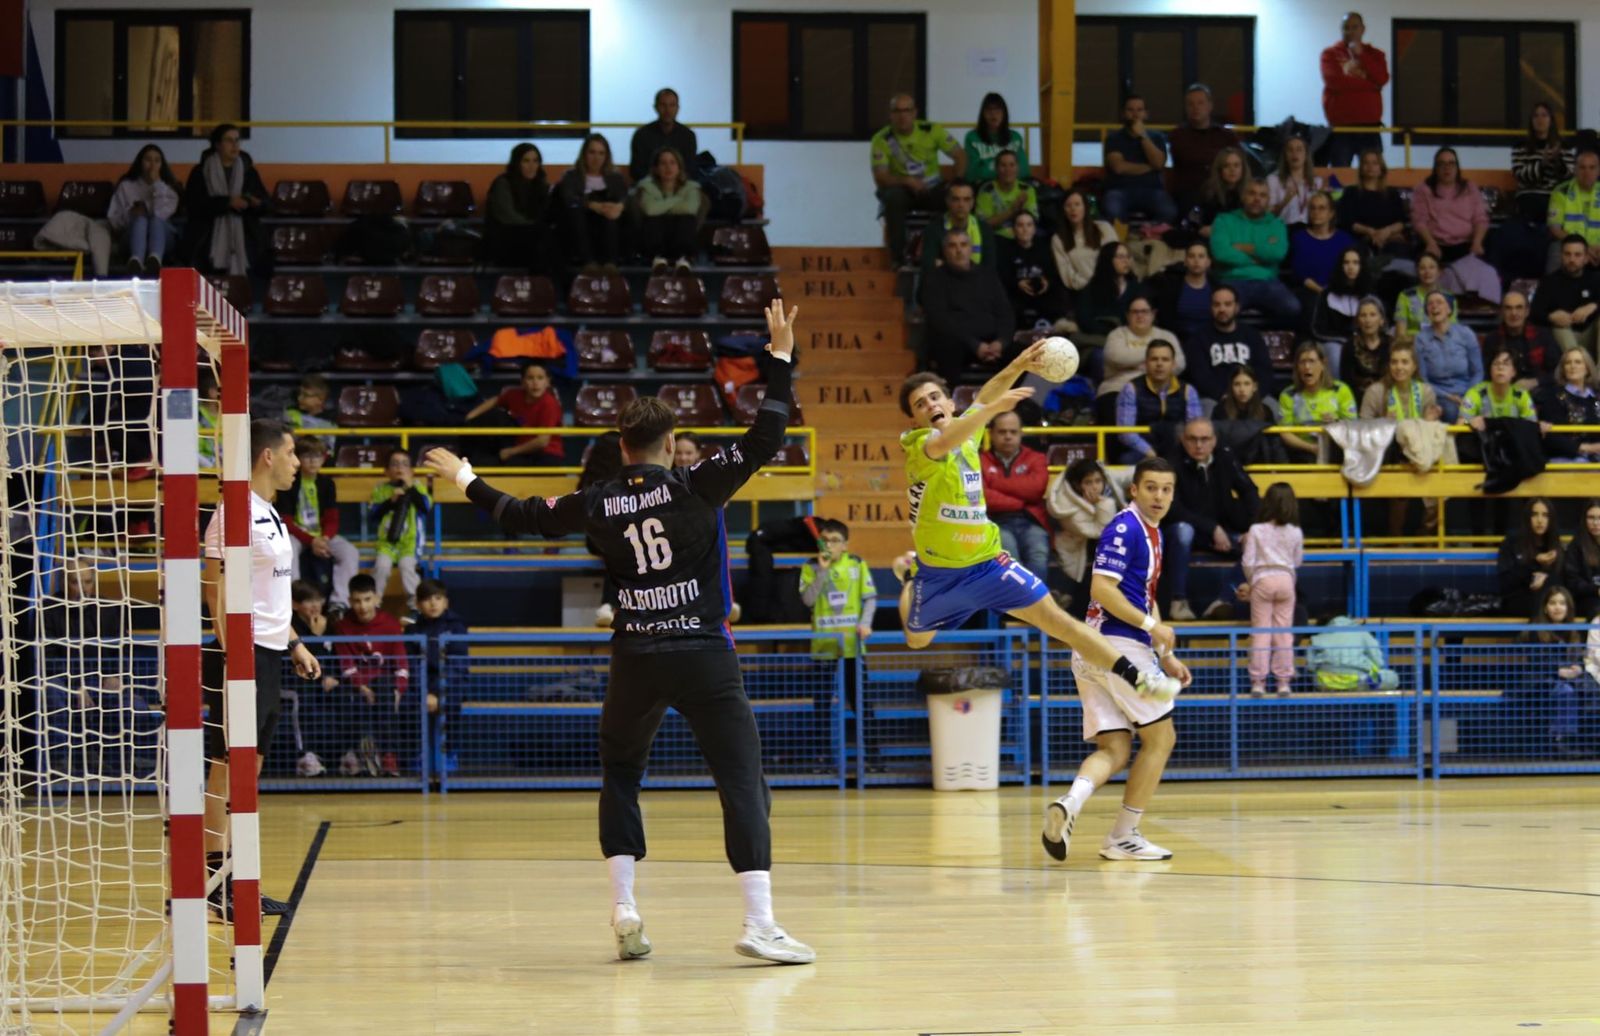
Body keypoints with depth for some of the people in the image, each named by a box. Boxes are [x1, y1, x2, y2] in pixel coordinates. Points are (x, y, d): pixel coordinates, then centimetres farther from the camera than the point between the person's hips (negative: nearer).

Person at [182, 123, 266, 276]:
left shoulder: (248, 170, 15)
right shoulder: (201, 172, 6)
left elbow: (264, 204, 12)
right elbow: (193, 205, -8)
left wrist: (255, 203, -14)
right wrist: (228, 202, -17)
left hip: (242, 242, 2)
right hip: (209, 244, -2)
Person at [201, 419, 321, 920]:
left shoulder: (269, 515, 17)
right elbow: (215, 585, -16)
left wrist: (293, 644, 22)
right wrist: (231, 650, -22)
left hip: (269, 656, 10)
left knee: (249, 767, 9)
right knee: (227, 766, -7)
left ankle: (236, 879, 12)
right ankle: (215, 881, -5)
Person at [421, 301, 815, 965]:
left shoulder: (597, 505, 3)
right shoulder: (695, 487, -6)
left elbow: (521, 515, 17)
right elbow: (765, 437, -9)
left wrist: (466, 480, 33)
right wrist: (780, 356, -3)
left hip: (635, 660, 3)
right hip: (703, 657, -3)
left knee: (619, 778, 22)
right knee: (743, 784, -4)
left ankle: (623, 909, 11)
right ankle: (759, 922, -15)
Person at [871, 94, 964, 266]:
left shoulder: (932, 130, -5)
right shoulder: (881, 139, -11)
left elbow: (960, 155, -2)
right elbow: (880, 178, -16)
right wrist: (907, 181, -33)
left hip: (933, 189, 2)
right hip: (902, 189, -2)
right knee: (893, 197, -37)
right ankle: (898, 259, -30)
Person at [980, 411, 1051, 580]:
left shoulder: (1036, 459, 20)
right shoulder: (980, 460, 14)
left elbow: (1035, 488, -2)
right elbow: (981, 495, -4)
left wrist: (995, 481, 4)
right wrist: (1021, 502, -1)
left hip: (1031, 522, 2)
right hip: (997, 523, -2)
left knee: (1039, 556, -32)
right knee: (1009, 556, -35)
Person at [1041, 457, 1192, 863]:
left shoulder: (1152, 532, 21)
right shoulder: (1124, 528, -11)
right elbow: (1102, 588, -20)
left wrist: (1165, 655, 25)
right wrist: (1152, 625, -21)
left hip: (1094, 652, 9)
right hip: (1118, 646, -9)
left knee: (1114, 749, 2)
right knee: (1160, 737, 3)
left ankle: (1070, 803, -25)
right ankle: (1123, 837, 5)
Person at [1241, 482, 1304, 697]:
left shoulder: (1256, 530, -5)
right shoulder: (1295, 532, 2)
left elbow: (1248, 562, -4)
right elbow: (1298, 561, 11)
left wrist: (1250, 582, 13)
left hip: (1262, 579, -2)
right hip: (1286, 578, 2)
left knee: (1260, 632, 1)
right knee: (1284, 633, 7)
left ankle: (1258, 681, -1)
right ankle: (1284, 681, 6)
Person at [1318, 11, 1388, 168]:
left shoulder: (1374, 55, 13)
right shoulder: (1330, 54, 5)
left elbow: (1382, 79, -5)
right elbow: (1335, 81, -12)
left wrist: (1360, 55, -6)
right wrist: (1370, 84, -5)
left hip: (1370, 125, 2)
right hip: (1340, 126, -2)